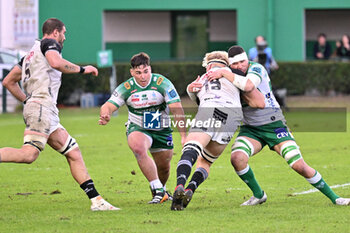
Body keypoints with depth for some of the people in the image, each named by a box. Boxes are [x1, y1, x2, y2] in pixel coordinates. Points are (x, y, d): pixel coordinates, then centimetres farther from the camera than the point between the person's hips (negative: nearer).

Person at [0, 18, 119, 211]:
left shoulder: (30, 55, 29)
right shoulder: (49, 43, 4)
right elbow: (56, 63, -18)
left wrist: (27, 100, 28)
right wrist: (82, 69, -7)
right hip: (42, 106, -10)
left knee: (73, 153, 6)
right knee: (29, 154, -25)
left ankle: (96, 200, 1)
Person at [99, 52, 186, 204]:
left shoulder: (162, 83, -15)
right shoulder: (126, 88, -12)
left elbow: (177, 109, -15)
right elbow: (108, 106, -14)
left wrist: (183, 136, -21)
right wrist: (105, 115, -41)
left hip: (162, 129, 2)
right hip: (137, 128, -2)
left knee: (164, 167, 10)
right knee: (138, 147, -35)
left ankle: (161, 190, 46)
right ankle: (158, 191, -31)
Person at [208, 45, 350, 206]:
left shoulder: (256, 68, -12)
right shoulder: (229, 78, 3)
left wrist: (224, 75, -35)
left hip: (274, 125, -4)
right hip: (250, 130, 4)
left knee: (299, 166, -12)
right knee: (237, 158, -25)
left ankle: (333, 196, 5)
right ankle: (258, 195, 0)